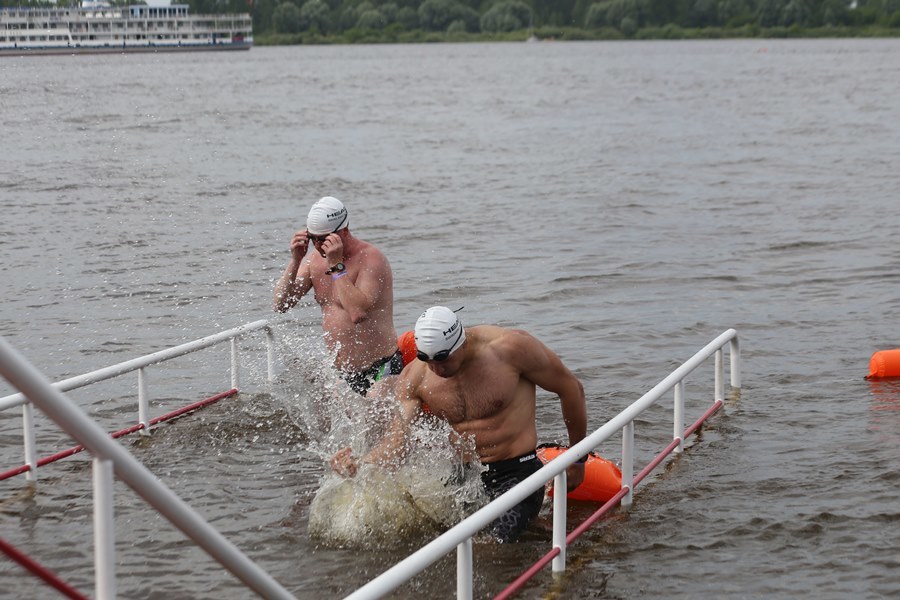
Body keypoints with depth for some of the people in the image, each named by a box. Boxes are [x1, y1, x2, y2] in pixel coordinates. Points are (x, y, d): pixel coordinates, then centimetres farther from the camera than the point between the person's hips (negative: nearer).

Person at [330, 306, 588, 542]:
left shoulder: (510, 348, -18)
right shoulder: (414, 378, -7)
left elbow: (571, 388, -5)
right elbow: (397, 438, -17)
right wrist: (359, 464, -41)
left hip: (516, 473, -5)